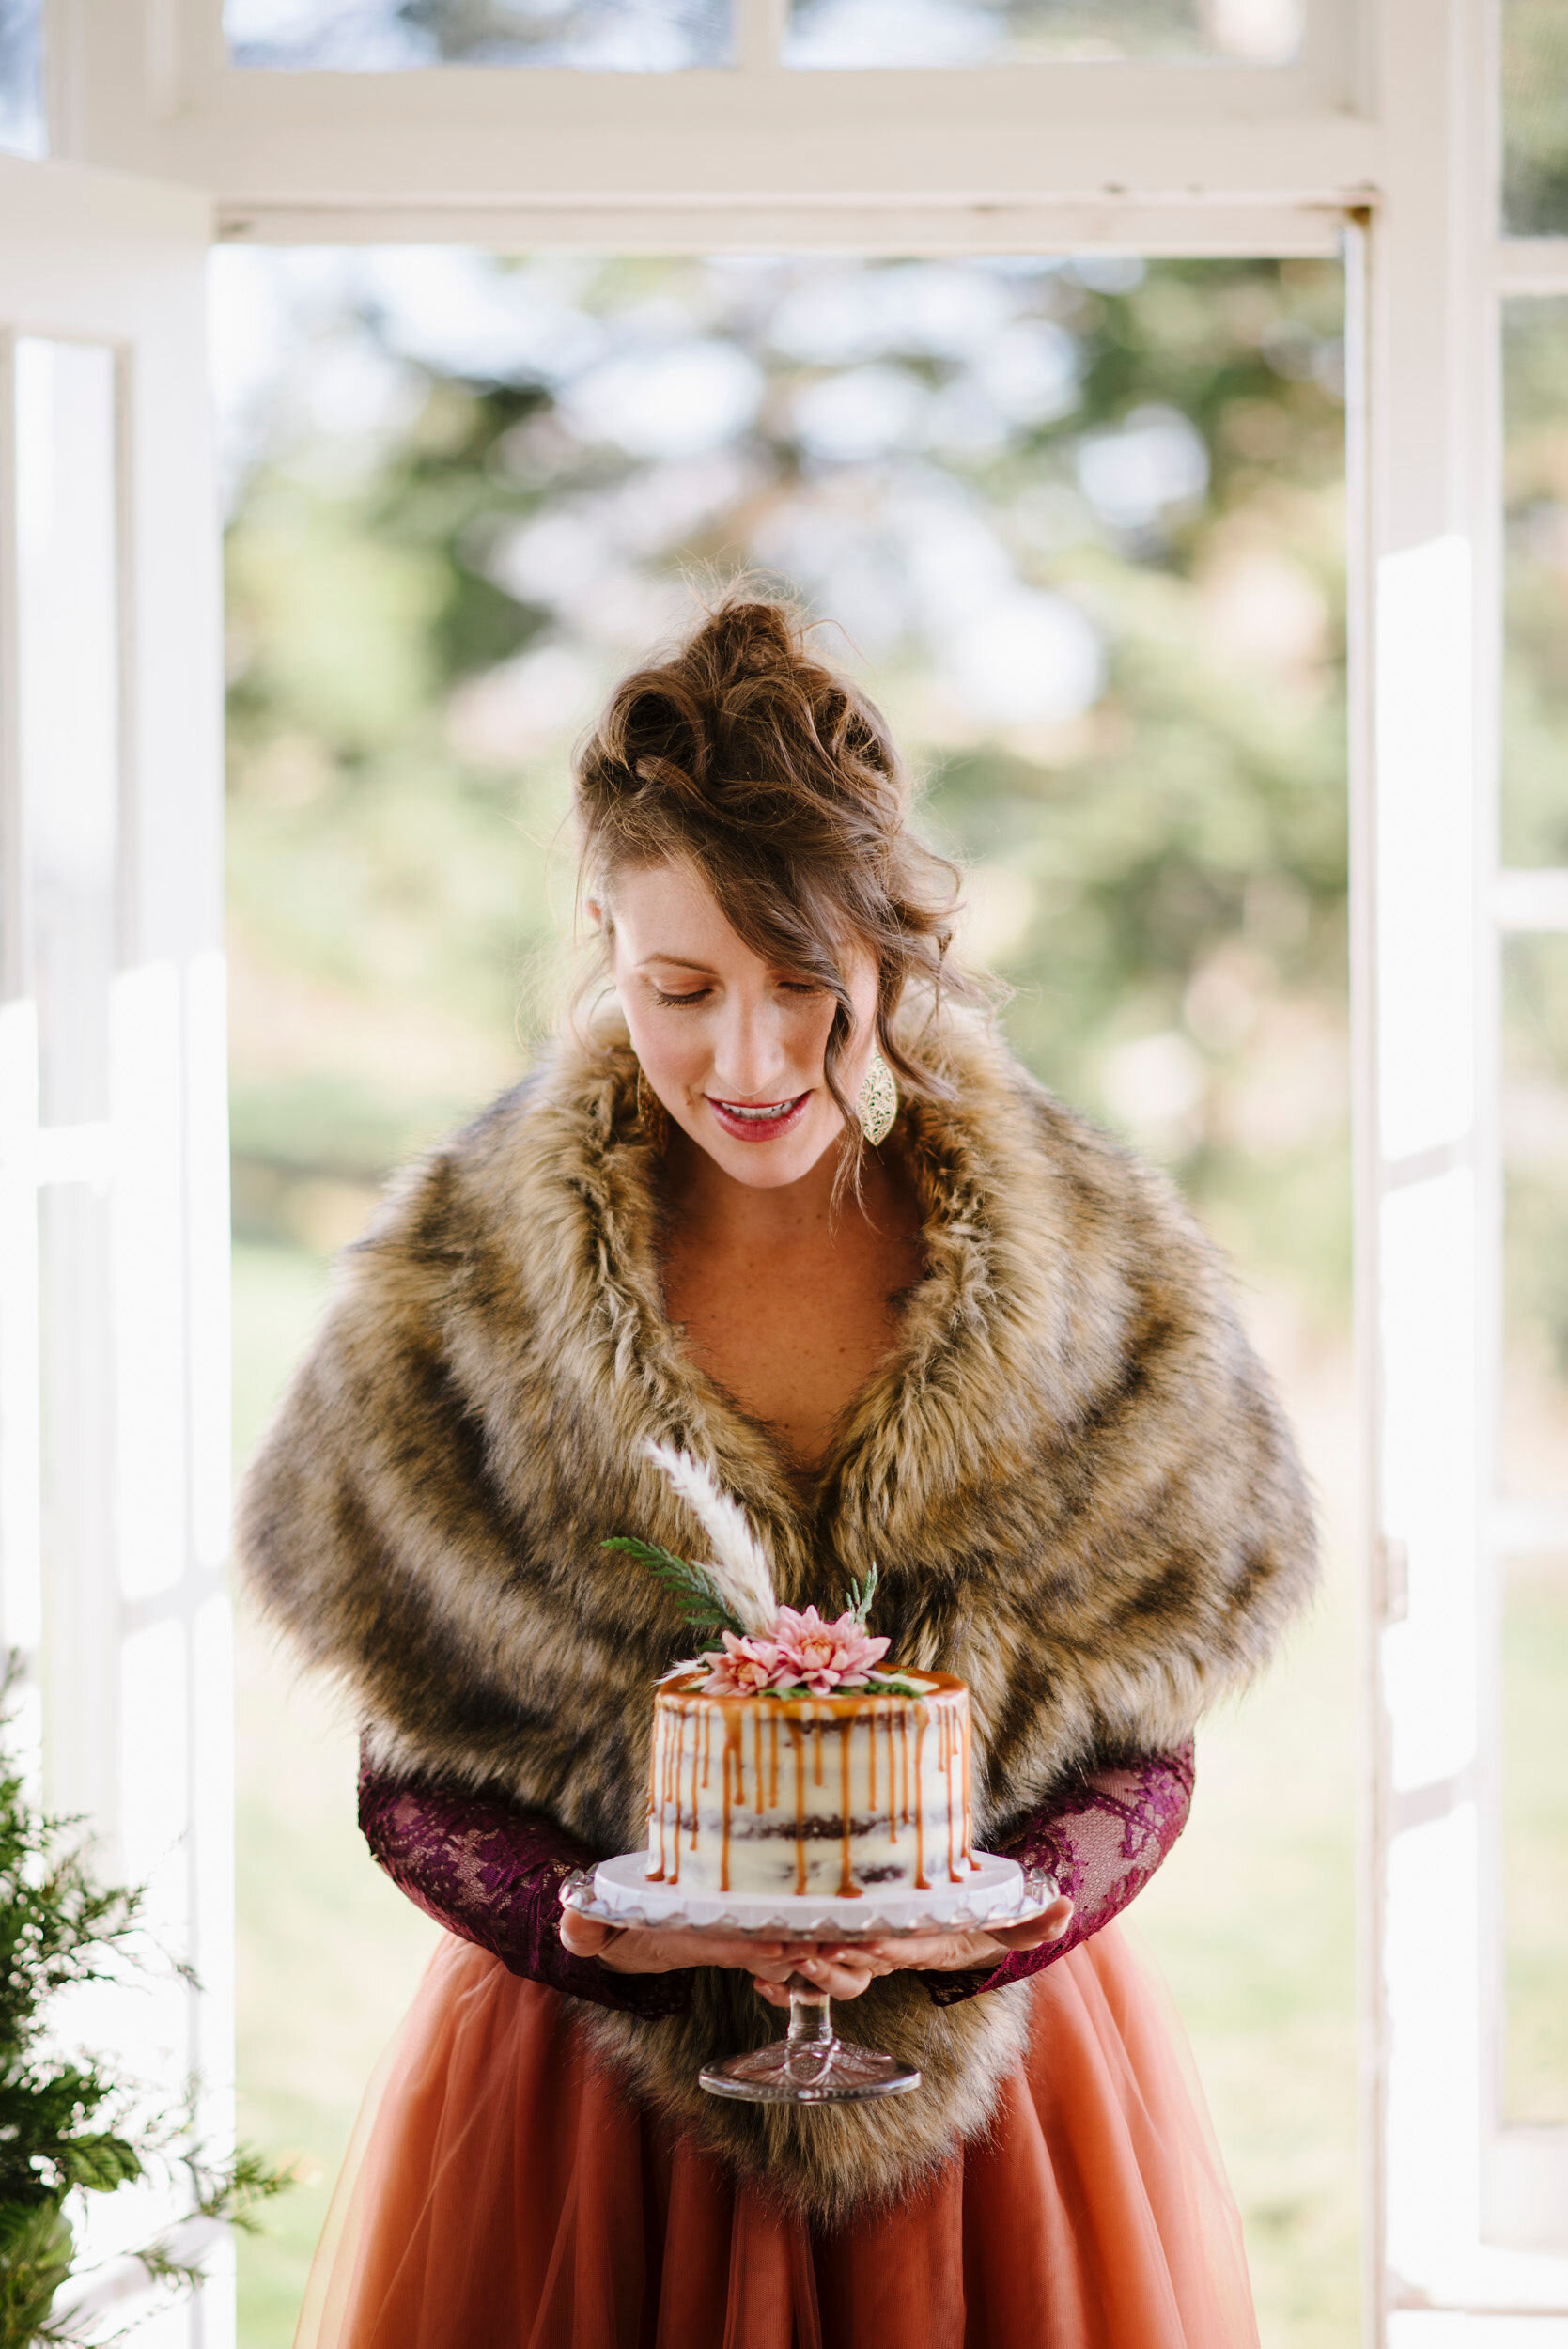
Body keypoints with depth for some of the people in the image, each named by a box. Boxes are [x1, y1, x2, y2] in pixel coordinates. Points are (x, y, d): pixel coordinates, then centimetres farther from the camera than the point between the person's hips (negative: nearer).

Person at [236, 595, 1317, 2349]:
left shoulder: (1100, 1275, -5)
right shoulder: (456, 1290, -7)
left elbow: (1141, 1756, 0)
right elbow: (413, 1782, -3)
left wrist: (989, 1911, -19)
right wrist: (587, 1918, -21)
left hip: (1002, 2057, 1)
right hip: (579, 2091, 0)